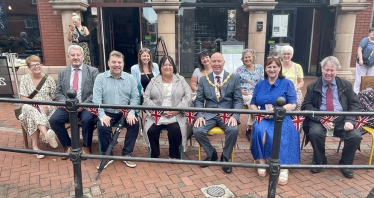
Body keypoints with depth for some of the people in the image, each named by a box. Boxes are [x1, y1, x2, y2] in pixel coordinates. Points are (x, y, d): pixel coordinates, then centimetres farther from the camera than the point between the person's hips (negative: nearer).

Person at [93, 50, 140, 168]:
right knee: (102, 127, -28)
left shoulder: (130, 78, 6)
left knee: (135, 123, -25)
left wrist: (131, 112, -15)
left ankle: (127, 154, -8)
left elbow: (135, 97, 2)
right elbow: (97, 98, -7)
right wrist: (102, 115, -21)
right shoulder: (100, 78, 2)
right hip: (107, 113, -1)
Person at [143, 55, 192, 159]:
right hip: (156, 116, 1)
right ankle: (154, 155, 1)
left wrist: (176, 110, -13)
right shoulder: (153, 81, 12)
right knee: (151, 131, -24)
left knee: (175, 131, -28)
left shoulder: (181, 80, 10)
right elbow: (146, 98, 5)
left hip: (176, 117, -1)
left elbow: (188, 96, 0)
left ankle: (174, 156, -4)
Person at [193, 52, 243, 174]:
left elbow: (238, 100, 2)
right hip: (209, 114, 2)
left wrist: (234, 116, -16)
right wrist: (200, 115, -12)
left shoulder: (234, 78, 5)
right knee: (197, 130, -25)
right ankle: (211, 154, 5)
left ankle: (225, 157, -2)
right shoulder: (203, 80, 10)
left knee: (233, 130, -32)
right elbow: (199, 100, 7)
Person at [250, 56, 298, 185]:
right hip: (263, 118, 3)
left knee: (276, 135, -35)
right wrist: (259, 112, -9)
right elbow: (252, 104, 14)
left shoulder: (287, 83, 5)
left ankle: (283, 167, -25)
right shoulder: (259, 85, 16)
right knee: (260, 130, -32)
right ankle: (262, 162, -19)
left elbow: (292, 105, -4)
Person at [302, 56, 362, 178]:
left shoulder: (346, 85, 13)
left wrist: (350, 120, -11)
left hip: (341, 120, 2)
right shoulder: (313, 86, 8)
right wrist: (321, 119, -17)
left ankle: (345, 164, 4)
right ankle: (319, 161, -2)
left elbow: (355, 104, 8)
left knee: (356, 136, -24)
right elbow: (306, 106, 0)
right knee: (315, 133, -31)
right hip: (320, 120, -1)